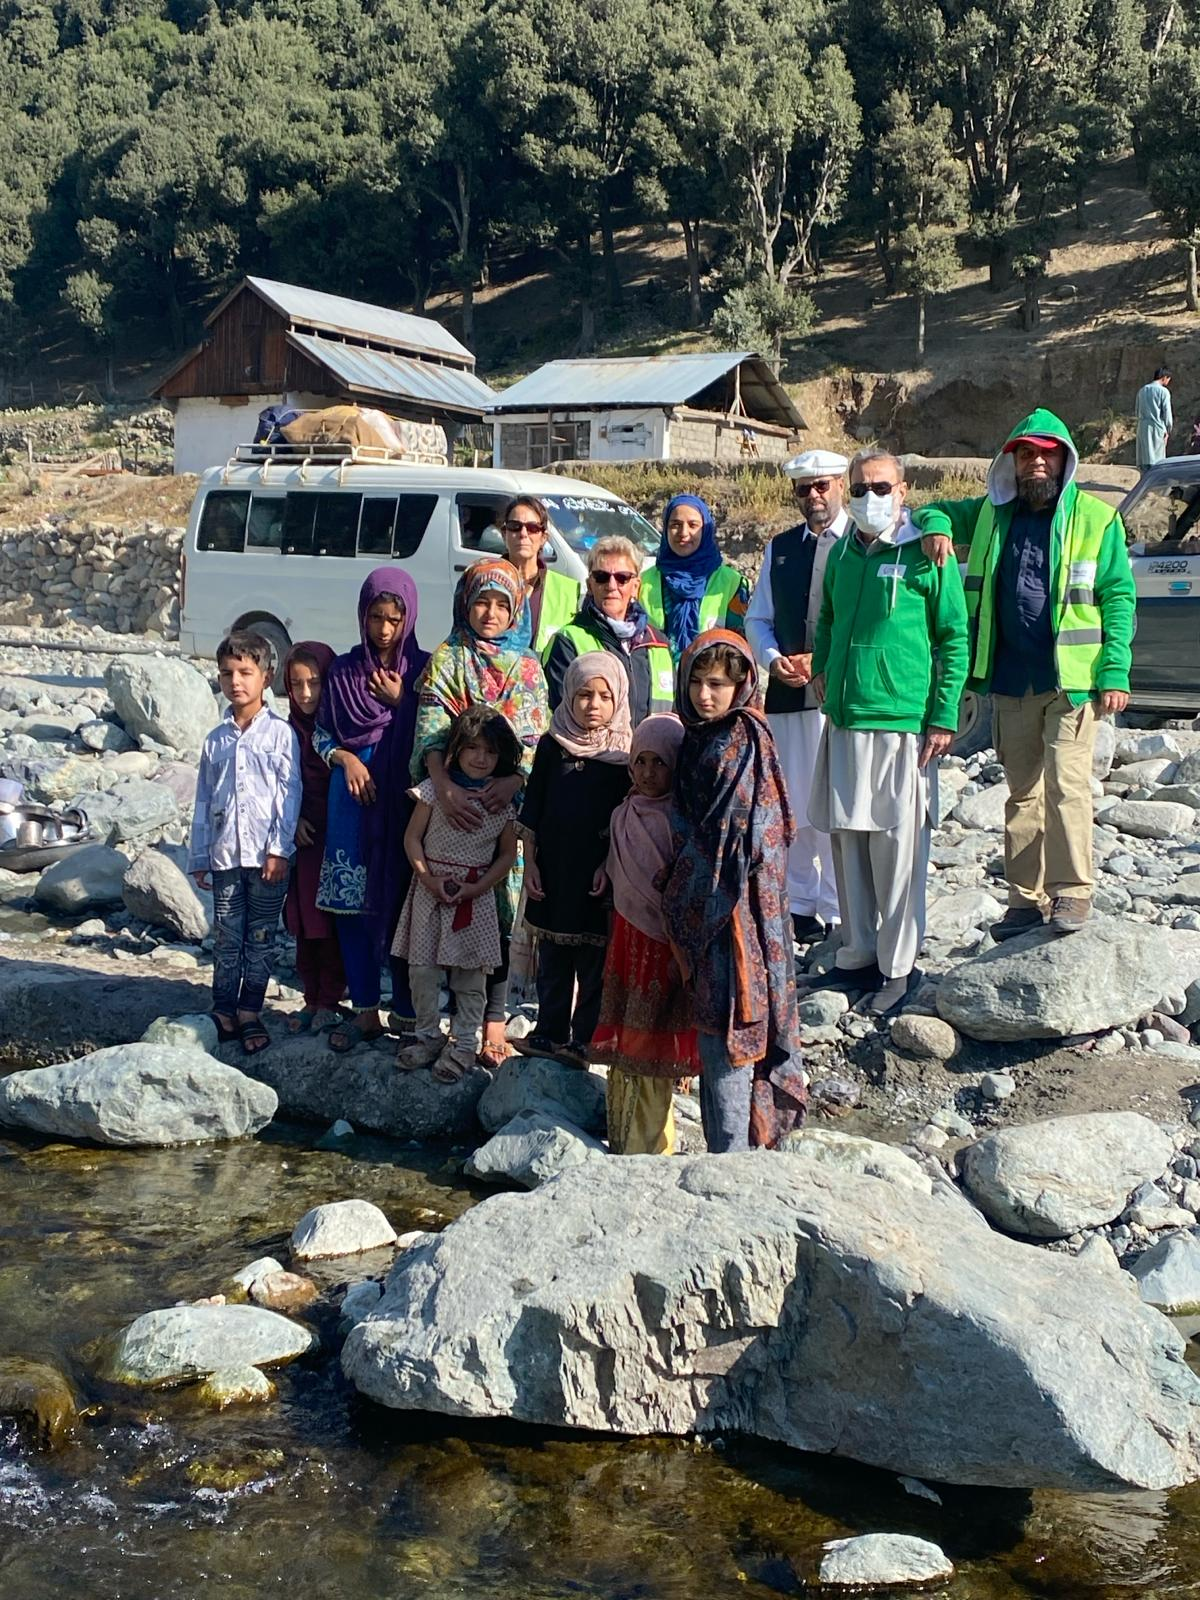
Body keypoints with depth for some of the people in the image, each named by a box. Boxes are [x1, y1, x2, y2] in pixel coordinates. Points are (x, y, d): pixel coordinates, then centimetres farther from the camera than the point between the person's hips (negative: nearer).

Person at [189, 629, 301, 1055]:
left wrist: (279, 849, -11)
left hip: (268, 855, -3)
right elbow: (203, 802, 13)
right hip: (224, 854, 3)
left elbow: (289, 794, -5)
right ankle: (224, 1013, 16)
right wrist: (199, 857, 10)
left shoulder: (280, 733, -2)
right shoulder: (215, 740, 10)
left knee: (260, 939, 6)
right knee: (226, 938, 7)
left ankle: (250, 1013, 16)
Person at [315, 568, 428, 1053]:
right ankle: (365, 1011, 16)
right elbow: (322, 734, 11)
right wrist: (346, 758, -7)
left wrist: (400, 702, -9)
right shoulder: (343, 670, 6)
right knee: (352, 905, 4)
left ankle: (409, 1013, 12)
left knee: (403, 904, -1)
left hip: (405, 799, -2)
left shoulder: (423, 669, 1)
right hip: (354, 799, 2)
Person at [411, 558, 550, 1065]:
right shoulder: (446, 660, 7)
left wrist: (516, 778, -19)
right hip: (456, 801, -1)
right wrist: (445, 788, -25)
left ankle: (494, 1019, 3)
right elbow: (432, 729, -7)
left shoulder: (526, 666, 12)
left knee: (502, 906, -2)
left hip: (509, 801, 1)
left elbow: (537, 736, 2)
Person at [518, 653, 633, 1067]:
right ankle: (551, 1032, 24)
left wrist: (610, 865, -12)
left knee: (594, 961, 5)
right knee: (552, 959, 13)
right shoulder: (552, 744, 3)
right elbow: (532, 811, 7)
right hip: (553, 868, 3)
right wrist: (530, 862, 2)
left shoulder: (624, 753, -5)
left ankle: (584, 1039, 15)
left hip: (599, 875, -3)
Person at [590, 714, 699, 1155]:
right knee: (621, 1052, 11)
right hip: (627, 943, 6)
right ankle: (622, 1142, 23)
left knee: (650, 1055, 0)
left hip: (664, 948, -6)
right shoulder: (624, 816, 8)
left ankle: (649, 1150, 10)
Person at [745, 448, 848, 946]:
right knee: (794, 805, 8)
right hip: (788, 695, 5)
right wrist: (773, 659, 1)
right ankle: (800, 905, 17)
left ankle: (837, 910, 2)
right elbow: (757, 618, 21)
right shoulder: (780, 548, 17)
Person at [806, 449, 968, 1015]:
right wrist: (821, 667, 13)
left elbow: (954, 639, -5)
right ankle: (857, 954, 23)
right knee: (847, 841, 11)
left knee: (897, 846, -2)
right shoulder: (843, 553, 12)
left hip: (901, 721, -6)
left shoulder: (927, 556, -5)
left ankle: (898, 968, 7)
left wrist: (943, 718, -9)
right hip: (843, 719, 6)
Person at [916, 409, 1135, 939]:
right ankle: (1025, 898, 16)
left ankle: (1071, 891, 0)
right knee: (1022, 791, 9)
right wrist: (935, 527, -1)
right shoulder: (992, 514, 12)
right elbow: (937, 509, 24)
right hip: (1010, 681, 4)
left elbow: (1118, 597, -1)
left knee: (1066, 784, -11)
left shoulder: (1097, 518, 2)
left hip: (1071, 680, -4)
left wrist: (1115, 671, -10)